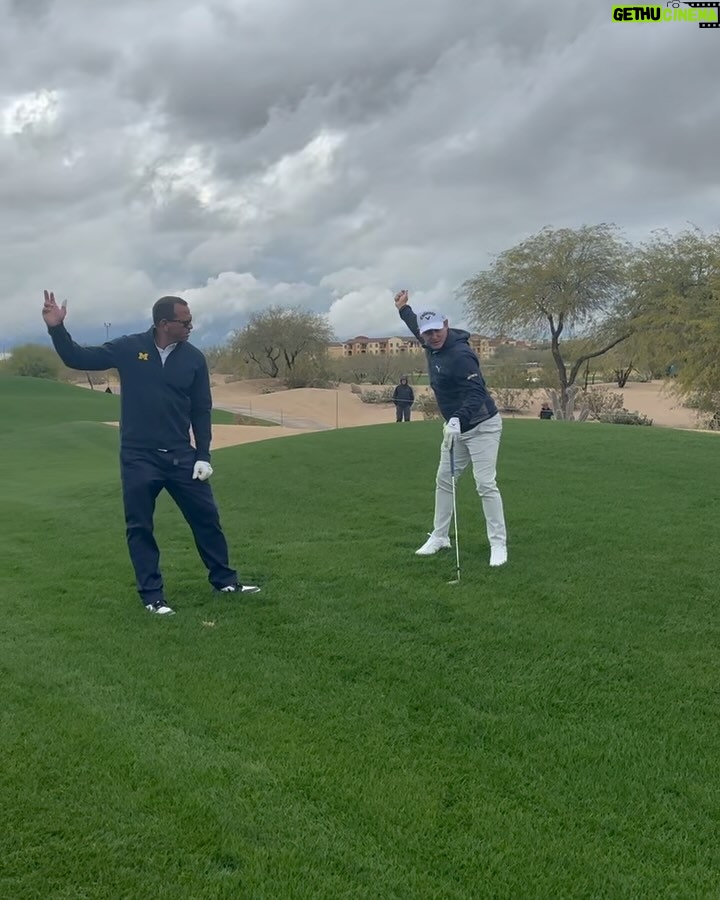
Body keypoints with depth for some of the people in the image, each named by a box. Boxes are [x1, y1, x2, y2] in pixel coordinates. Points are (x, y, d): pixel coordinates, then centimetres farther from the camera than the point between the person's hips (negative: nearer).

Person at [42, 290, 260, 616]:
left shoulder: (193, 358, 0)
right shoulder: (128, 348, -5)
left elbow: (201, 410, 4)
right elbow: (79, 358, 0)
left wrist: (203, 456, -1)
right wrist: (57, 329, -16)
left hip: (180, 456, 2)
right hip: (138, 458, -2)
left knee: (206, 517, 7)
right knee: (139, 527, 2)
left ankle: (224, 580, 24)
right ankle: (152, 595, 14)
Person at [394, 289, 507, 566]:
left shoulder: (460, 354, -26)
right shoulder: (432, 346, 1)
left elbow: (476, 392, -34)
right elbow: (418, 327, 27)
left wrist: (459, 419, -47)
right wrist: (404, 309, 36)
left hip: (481, 426, -9)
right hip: (456, 426, 10)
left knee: (485, 484, -13)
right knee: (444, 480, 14)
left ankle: (499, 544, -6)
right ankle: (439, 536, 26)